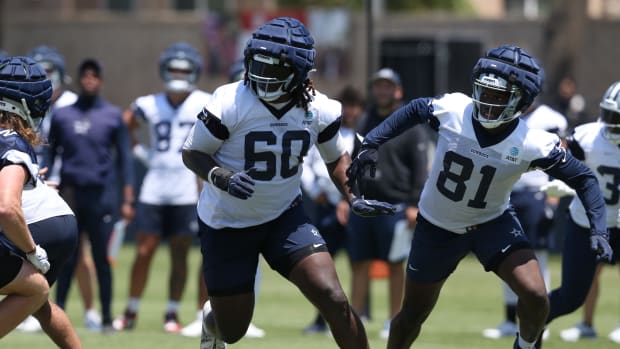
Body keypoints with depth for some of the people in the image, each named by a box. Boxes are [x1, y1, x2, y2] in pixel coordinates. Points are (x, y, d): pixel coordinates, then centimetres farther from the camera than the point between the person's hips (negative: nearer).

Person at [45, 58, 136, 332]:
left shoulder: (113, 116, 4)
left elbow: (124, 158, 6)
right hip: (70, 193, 1)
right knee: (67, 259, 1)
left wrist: (127, 199, 2)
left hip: (99, 194, -1)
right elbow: (50, 155, 13)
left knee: (102, 259, 1)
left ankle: (107, 318, 7)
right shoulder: (61, 115, 8)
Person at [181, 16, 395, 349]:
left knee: (333, 299, -17)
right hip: (227, 223, -2)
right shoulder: (229, 103, -23)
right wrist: (222, 178, -32)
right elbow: (192, 153, -12)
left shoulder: (318, 110, -11)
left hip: (284, 216, 2)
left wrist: (354, 198, -8)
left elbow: (336, 158, 8)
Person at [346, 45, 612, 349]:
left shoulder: (532, 145, -25)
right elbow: (413, 112, -1)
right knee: (412, 317, 11)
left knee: (535, 296, -20)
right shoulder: (451, 110, -23)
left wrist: (598, 229, -25)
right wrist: (371, 145, -4)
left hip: (493, 223, -1)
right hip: (437, 228, 1)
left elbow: (583, 179, -14)